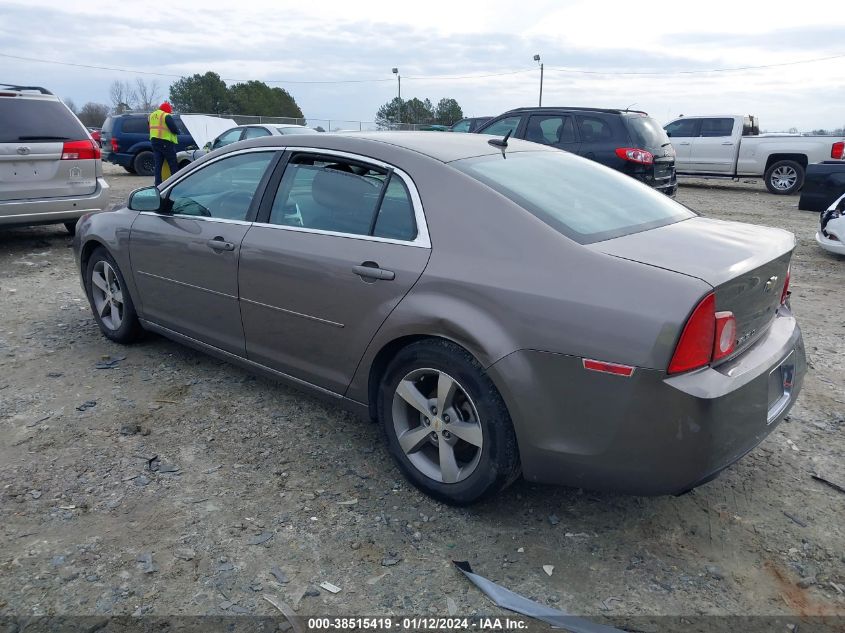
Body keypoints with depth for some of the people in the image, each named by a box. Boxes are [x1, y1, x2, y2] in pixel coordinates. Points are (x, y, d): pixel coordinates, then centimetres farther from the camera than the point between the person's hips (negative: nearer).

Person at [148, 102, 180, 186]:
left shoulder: (152, 116, 16)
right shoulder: (166, 116, -11)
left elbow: (150, 128, 23)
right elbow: (174, 129, -15)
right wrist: (177, 132, 5)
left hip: (154, 141, 8)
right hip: (166, 142, -7)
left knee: (157, 164, 7)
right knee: (173, 164, -2)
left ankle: (158, 184, 5)